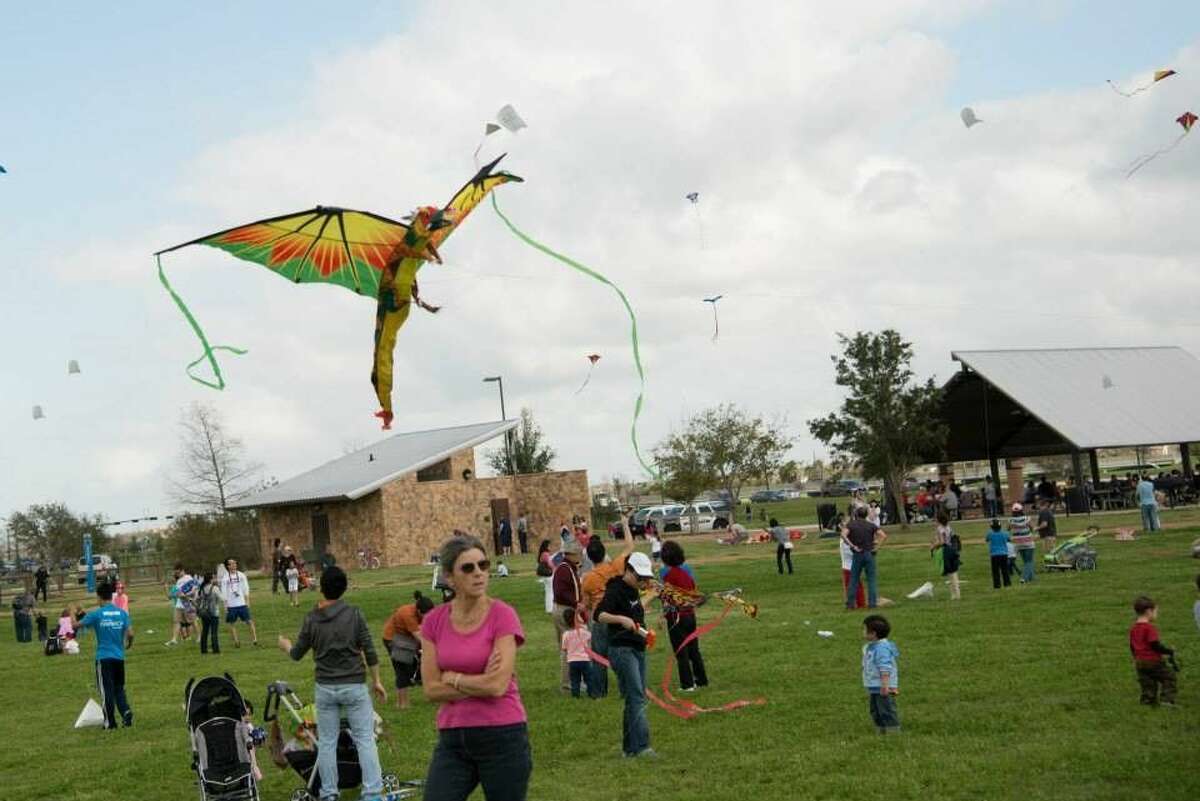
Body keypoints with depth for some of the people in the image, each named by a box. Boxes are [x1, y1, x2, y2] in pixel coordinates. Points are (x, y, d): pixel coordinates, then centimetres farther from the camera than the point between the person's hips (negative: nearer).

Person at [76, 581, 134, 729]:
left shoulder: (96, 614, -8)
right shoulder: (122, 613, 0)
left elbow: (78, 625, 0)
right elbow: (130, 633, -5)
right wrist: (129, 644, 16)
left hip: (103, 657, -3)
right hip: (119, 657, 3)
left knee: (106, 690, 4)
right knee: (119, 688, 16)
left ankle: (110, 721, 7)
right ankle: (126, 711, -5)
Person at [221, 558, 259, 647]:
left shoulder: (241, 575, 3)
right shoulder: (225, 578, -1)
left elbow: (246, 590, 6)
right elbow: (224, 593, 1)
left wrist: (247, 601, 1)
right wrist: (225, 606, -2)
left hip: (242, 603, 0)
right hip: (231, 605, 0)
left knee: (249, 621, -5)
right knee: (232, 624, 5)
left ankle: (255, 639, -4)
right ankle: (236, 642, 15)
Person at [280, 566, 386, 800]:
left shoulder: (312, 619, -2)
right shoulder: (354, 614, -7)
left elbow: (297, 654, 9)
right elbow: (369, 651, -6)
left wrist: (286, 645, 31)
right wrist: (376, 681, 5)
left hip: (325, 688, 2)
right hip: (354, 685, -2)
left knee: (326, 743, 10)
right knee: (365, 739, 2)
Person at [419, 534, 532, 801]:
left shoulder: (502, 615, -9)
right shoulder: (434, 622, 3)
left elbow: (498, 686, -17)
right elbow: (431, 689, -1)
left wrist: (452, 678, -5)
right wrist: (480, 684, -10)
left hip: (502, 736, -3)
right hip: (452, 739, 4)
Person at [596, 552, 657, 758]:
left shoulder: (634, 592, 16)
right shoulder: (615, 590, -11)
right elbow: (599, 615, -25)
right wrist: (621, 619, -38)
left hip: (638, 649, 9)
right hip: (622, 650, -9)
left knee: (636, 699, 8)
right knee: (637, 698, -16)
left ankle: (629, 748, 13)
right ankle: (641, 746, -20)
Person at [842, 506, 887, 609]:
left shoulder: (851, 524, 1)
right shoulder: (871, 526, 5)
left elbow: (843, 535, -17)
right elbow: (884, 535, -6)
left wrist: (852, 546, -13)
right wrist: (877, 547, -3)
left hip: (857, 554, -1)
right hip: (870, 554, 1)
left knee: (854, 579, 7)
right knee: (871, 579, 5)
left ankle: (850, 603, 8)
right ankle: (872, 603, 1)